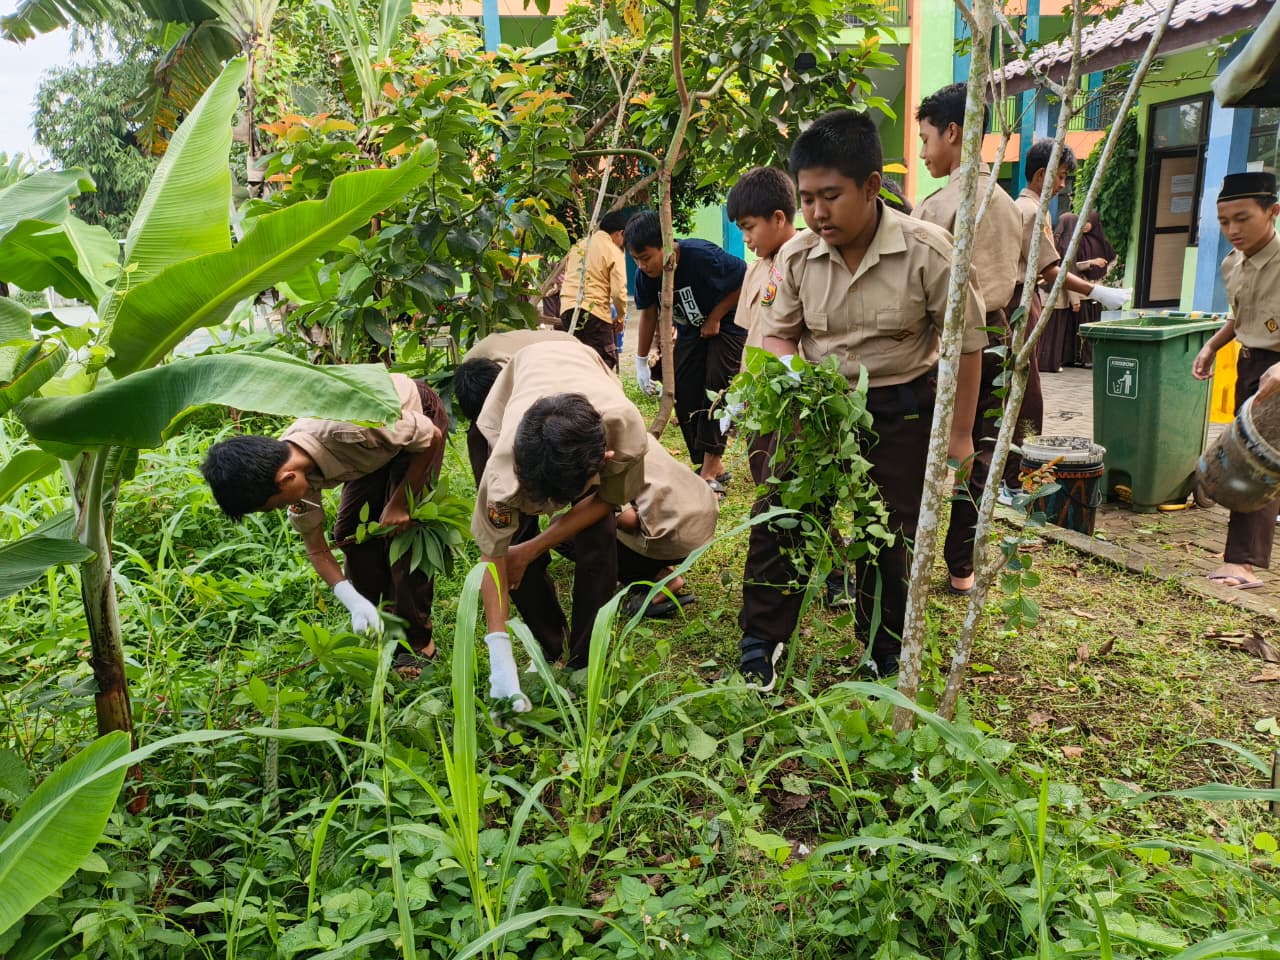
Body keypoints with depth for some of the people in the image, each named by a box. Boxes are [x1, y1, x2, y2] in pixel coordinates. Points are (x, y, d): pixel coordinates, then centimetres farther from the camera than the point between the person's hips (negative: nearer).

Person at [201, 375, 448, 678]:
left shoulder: (347, 428, -43)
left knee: (401, 532, -16)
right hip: (380, 450, 6)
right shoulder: (293, 470, -20)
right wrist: (356, 602, -22)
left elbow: (432, 436, -26)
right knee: (349, 532, -2)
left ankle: (418, 643, -4)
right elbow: (317, 551, -8)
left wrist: (400, 503, -20)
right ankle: (384, 628, 12)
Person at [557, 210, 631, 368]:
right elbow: (619, 292, -9)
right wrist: (621, 317, 6)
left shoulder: (577, 245, 17)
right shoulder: (614, 252, -3)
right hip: (595, 312, -7)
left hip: (567, 309, 7)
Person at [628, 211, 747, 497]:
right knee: (684, 398, 2)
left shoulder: (702, 256, -33)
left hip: (727, 326, -6)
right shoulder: (645, 275, -16)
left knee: (715, 392, -18)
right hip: (690, 331, 6)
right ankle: (711, 466, 15)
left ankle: (711, 470, -12)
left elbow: (745, 280, -21)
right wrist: (641, 360, 3)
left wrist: (715, 318, -19)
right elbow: (649, 313, 1)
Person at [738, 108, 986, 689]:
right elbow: (778, 332, 5)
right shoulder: (796, 256, -9)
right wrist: (789, 373, -19)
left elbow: (967, 343, -8)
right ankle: (760, 643, 15)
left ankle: (886, 656, 28)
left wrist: (960, 433, -4)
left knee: (890, 534, 7)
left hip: (901, 410, -2)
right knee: (778, 516, -1)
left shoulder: (927, 251, -17)